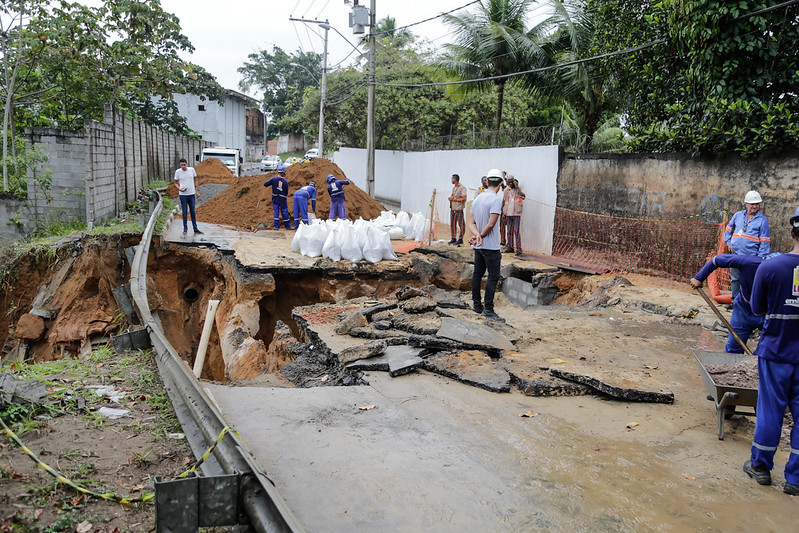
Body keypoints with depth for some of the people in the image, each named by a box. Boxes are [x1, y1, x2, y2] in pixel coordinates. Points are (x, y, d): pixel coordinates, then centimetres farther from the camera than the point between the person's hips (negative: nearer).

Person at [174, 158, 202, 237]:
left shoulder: (191, 169, -1)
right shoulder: (177, 172, -5)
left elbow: (195, 180, 8)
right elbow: (176, 183, 4)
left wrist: (198, 191, 5)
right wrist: (179, 189, -16)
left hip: (192, 194, 2)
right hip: (183, 195, -2)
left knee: (193, 212, 8)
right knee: (185, 212, 4)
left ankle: (195, 229, 16)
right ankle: (185, 229, 14)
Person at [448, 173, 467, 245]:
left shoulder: (462, 188, -11)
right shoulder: (454, 187, 16)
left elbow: (463, 199, -17)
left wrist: (454, 199, -16)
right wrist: (451, 198, 6)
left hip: (459, 210, -9)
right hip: (452, 209, 9)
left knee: (461, 224, -3)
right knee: (452, 224, 11)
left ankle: (460, 239, 2)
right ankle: (453, 238, 20)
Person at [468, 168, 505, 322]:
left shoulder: (477, 199, 9)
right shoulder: (496, 199, -15)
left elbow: (471, 222, 5)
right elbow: (491, 224, -21)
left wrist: (477, 235, -11)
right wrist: (481, 235, -6)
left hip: (478, 246, 8)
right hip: (491, 246, -8)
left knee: (477, 274, 13)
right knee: (493, 276, -4)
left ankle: (477, 305, 22)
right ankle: (488, 309, -6)